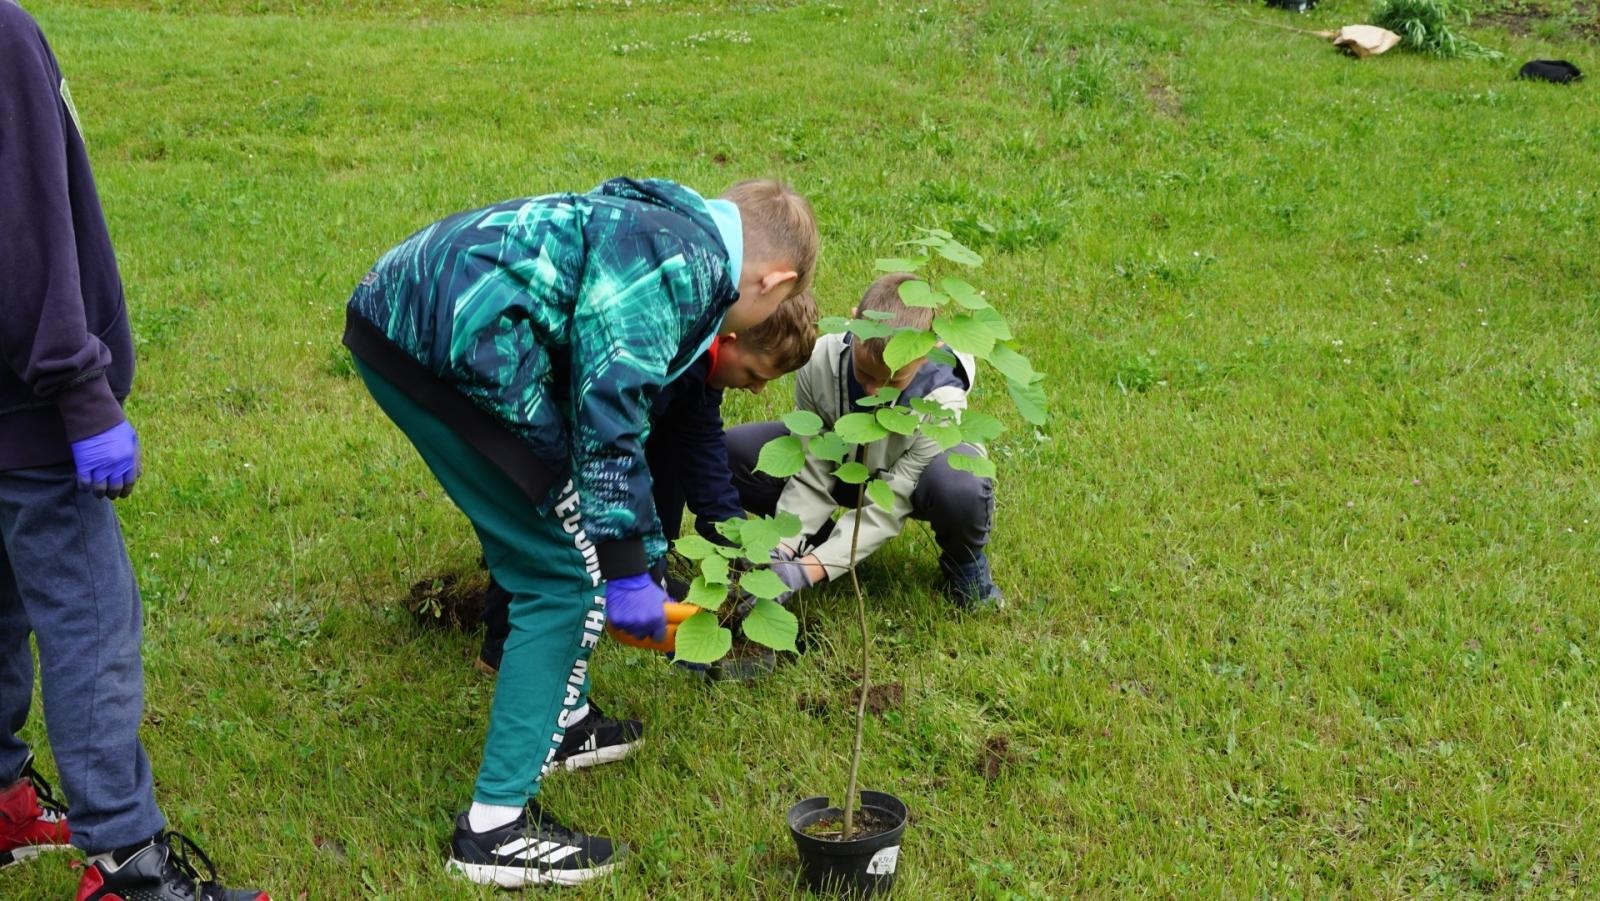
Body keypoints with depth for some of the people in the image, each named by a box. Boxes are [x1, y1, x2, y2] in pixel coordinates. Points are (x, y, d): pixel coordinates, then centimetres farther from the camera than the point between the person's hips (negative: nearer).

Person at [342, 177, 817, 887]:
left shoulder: (658, 228, 25)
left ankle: (563, 719, 43)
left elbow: (622, 406, 34)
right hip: (455, 347, -10)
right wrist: (628, 569, -8)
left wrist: (641, 557, 42)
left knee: (542, 546, 25)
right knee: (565, 578, 0)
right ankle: (496, 827, 5)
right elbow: (607, 415, -14)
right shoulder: (689, 264, -5)